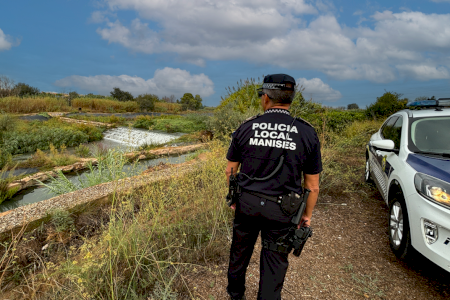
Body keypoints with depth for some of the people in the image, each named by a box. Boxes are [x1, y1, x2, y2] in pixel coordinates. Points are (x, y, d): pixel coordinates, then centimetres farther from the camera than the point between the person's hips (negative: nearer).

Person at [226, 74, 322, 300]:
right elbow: (312, 186, -4)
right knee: (274, 262, 15)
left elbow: (230, 169, 3)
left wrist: (234, 197, 18)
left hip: (247, 203, 2)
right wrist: (307, 215, 10)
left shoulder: (246, 128, -6)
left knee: (240, 252, 24)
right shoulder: (307, 133, -8)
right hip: (281, 210, -1)